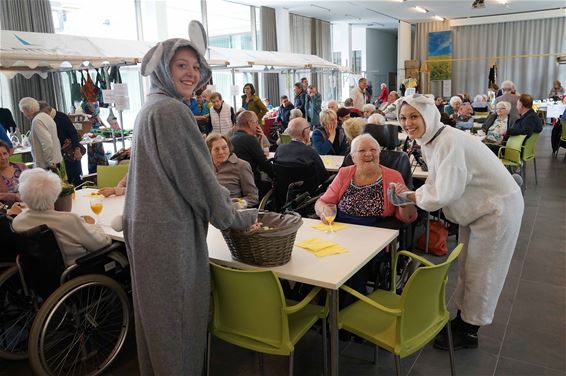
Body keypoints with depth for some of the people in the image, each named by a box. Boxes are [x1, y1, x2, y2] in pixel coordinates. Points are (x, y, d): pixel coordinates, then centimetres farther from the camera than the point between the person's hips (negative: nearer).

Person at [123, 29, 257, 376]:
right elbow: (196, 175, -16)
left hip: (147, 224, 10)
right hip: (169, 230, -10)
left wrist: (225, 201, 17)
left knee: (158, 313, 22)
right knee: (179, 315, 5)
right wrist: (238, 217, -4)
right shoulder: (172, 110, -16)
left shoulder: (152, 106, 14)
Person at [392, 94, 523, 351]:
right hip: (475, 207, 9)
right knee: (466, 266, 18)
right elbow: (435, 183, 6)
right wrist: (411, 195, -11)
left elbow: (444, 193, -32)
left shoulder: (449, 142, -30)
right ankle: (462, 318, 35)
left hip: (497, 207, -9)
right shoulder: (428, 142, -1)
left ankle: (469, 332, 22)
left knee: (480, 271, 5)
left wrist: (411, 196, -16)